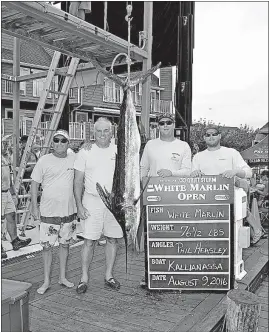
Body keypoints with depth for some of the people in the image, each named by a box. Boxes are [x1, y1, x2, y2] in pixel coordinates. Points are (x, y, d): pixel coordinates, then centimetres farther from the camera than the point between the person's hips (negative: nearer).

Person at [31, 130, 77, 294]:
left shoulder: (74, 159, 1)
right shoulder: (44, 161, -5)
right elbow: (35, 183, 0)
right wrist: (35, 206, -3)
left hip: (69, 211, 3)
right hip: (49, 212, -2)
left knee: (65, 244, 14)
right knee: (47, 246, 4)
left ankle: (63, 277, 30)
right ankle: (47, 281, 20)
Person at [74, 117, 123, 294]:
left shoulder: (119, 151, 6)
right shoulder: (85, 152, 1)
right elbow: (78, 181, 1)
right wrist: (79, 205, -6)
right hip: (92, 201, -2)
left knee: (113, 239, 8)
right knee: (90, 240, -1)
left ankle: (109, 275, 23)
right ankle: (84, 277, 13)